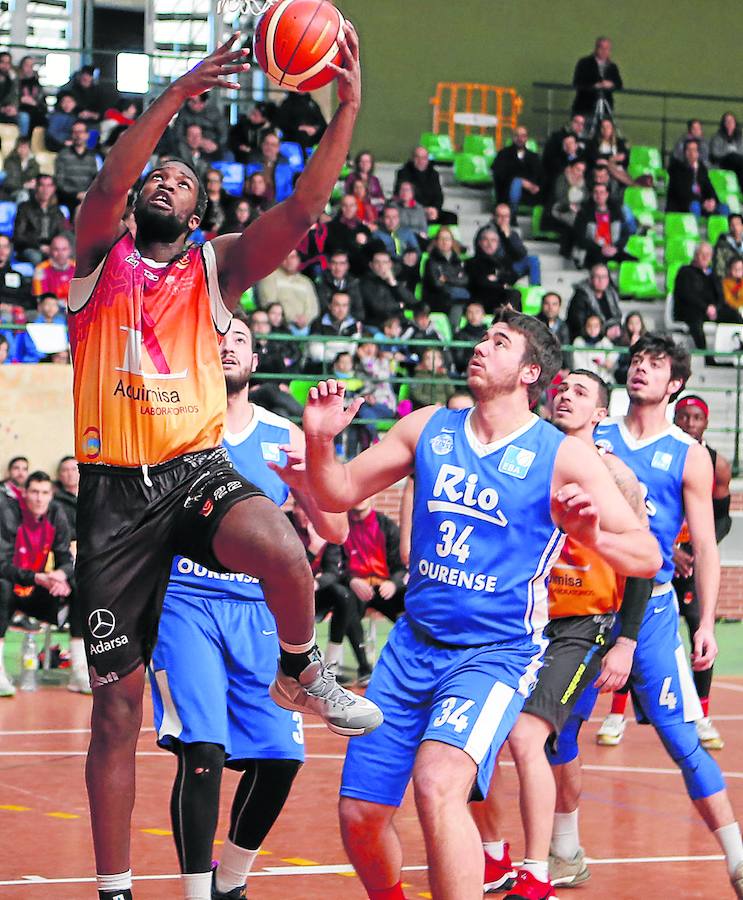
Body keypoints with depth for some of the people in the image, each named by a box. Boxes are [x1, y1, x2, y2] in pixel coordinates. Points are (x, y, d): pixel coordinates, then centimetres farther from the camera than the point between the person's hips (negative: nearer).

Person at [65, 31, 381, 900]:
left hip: (196, 469, 0)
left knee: (281, 550, -35)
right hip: (114, 485, 0)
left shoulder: (217, 265, 9)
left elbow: (302, 209, -5)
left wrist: (347, 109, -18)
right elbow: (107, 184, -14)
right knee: (117, 703, 3)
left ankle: (301, 675, -3)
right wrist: (177, 95, -25)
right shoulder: (100, 256, 7)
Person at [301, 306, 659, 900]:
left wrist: (593, 538, -28)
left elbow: (648, 558, -7)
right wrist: (320, 442, -8)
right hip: (414, 644, 5)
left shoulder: (562, 456, -5)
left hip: (498, 652, -5)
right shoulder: (429, 429, 8)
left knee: (437, 782, -31)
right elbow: (340, 494, 13)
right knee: (359, 817, 3)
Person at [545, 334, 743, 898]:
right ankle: (567, 853, 21)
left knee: (682, 739, -9)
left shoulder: (688, 456, 2)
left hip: (650, 604, -3)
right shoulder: (592, 440, 9)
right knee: (560, 726, 6)